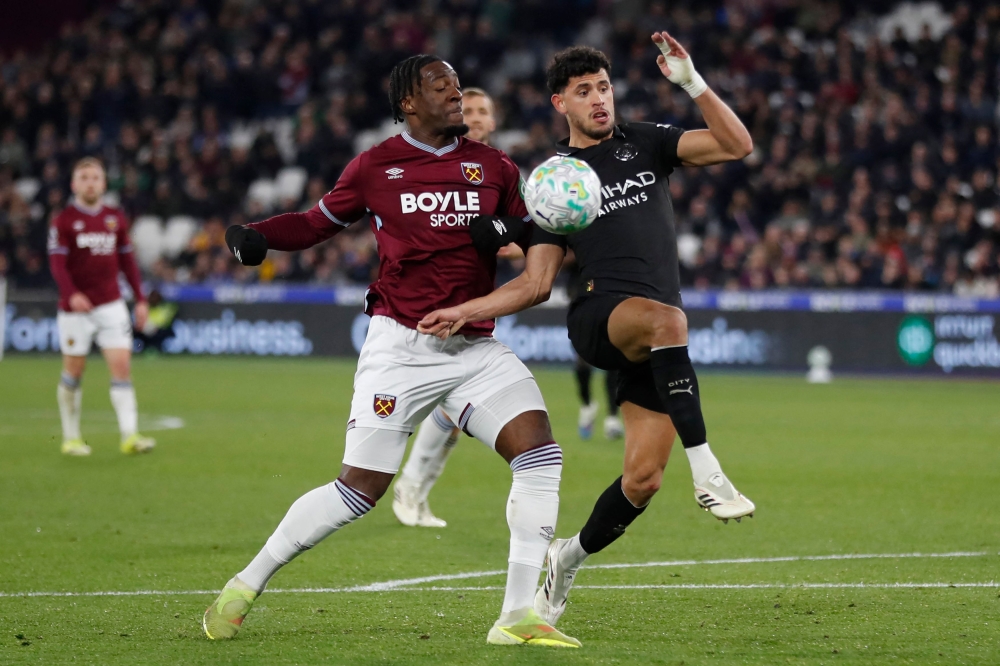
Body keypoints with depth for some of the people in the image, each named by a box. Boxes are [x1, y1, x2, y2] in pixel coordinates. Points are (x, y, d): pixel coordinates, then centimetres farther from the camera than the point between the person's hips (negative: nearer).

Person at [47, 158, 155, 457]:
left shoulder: (116, 218, 9)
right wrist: (71, 294, -28)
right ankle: (71, 437, 19)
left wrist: (140, 298, 10)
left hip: (111, 305, 3)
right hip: (75, 308, -3)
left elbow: (127, 260, 16)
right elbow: (57, 262, -11)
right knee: (73, 374, 6)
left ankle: (130, 435, -14)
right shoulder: (63, 221, -3)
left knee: (122, 366, -9)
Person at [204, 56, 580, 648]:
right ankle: (246, 587, 8)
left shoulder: (494, 167, 10)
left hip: (476, 347, 4)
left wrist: (511, 232, -8)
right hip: (401, 346, -3)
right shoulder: (375, 167, 3)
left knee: (538, 447, -17)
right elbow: (318, 222, 12)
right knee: (361, 487, -9)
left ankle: (519, 616, -13)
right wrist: (255, 235, -5)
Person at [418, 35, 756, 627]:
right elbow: (537, 283, 11)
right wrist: (466, 311, -2)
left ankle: (572, 556, 23)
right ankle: (707, 472, -41)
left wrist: (693, 82, -9)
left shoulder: (645, 143, 15)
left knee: (644, 479, -7)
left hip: (654, 344, 3)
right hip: (598, 314, -3)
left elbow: (737, 145, 3)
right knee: (667, 318, -40)